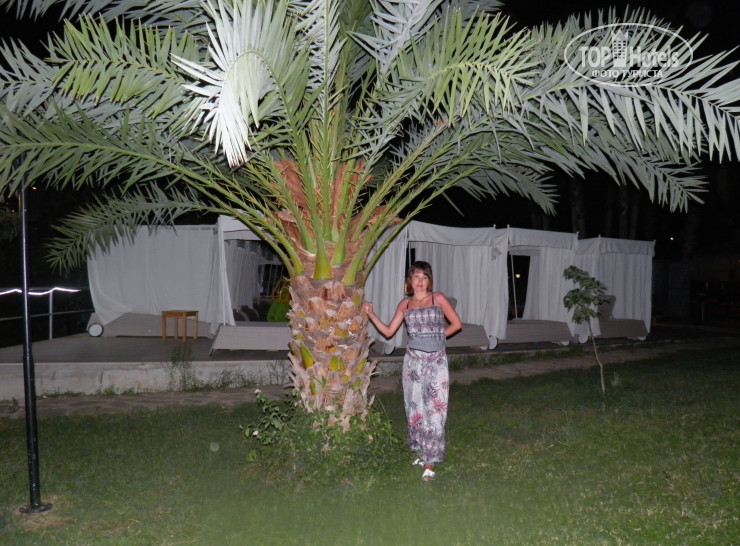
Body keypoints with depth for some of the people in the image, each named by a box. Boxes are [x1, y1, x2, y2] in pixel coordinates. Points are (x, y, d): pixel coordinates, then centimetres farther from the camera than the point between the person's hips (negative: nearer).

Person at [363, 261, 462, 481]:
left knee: (434, 409, -4)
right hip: (413, 360, 3)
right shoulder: (405, 304, 8)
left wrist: (438, 336, 1)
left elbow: (457, 324, 3)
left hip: (436, 361, -3)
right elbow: (388, 331, 8)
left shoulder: (438, 298, 0)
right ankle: (421, 451, 27)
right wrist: (371, 315, 1)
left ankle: (430, 462, 0)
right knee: (415, 407, 9)